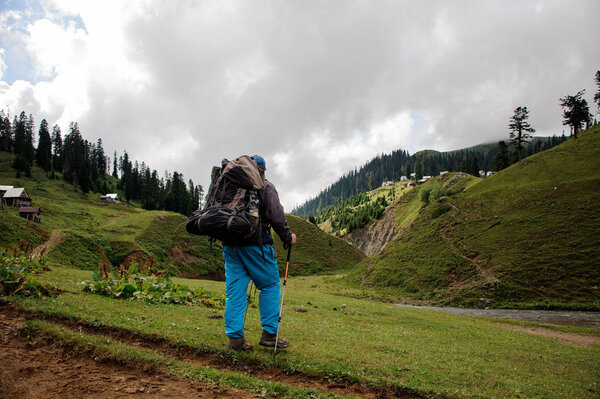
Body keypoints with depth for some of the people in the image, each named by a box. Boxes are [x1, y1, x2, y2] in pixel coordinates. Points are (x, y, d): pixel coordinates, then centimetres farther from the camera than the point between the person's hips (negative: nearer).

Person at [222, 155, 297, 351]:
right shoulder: (266, 187, 0)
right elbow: (276, 215, -10)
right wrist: (288, 237, 2)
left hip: (229, 244, 5)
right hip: (255, 244, -5)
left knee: (235, 290, 7)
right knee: (270, 286, 8)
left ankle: (235, 337, 7)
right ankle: (269, 334, 7)